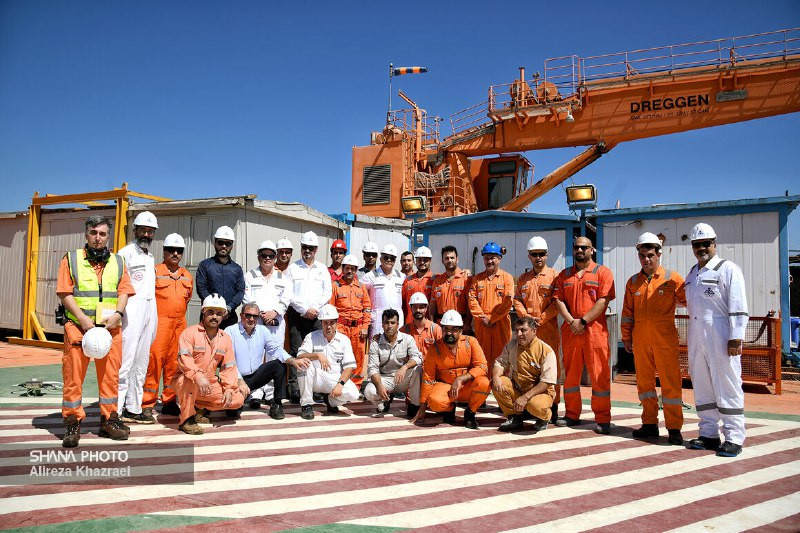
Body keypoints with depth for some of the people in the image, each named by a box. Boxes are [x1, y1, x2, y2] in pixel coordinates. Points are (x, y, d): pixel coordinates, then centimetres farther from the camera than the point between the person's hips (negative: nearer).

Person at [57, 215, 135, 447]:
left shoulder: (118, 262, 13)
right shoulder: (71, 259, 5)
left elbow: (124, 291, 9)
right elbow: (65, 293, -1)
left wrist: (118, 314, -9)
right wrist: (82, 319, -12)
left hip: (110, 328, 2)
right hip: (78, 327, -2)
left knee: (110, 375, 5)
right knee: (73, 375, -1)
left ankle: (109, 420, 17)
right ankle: (73, 424, 10)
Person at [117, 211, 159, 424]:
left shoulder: (150, 257, 21)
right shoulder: (126, 253, -2)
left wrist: (154, 318, 15)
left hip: (150, 311, 8)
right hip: (132, 309, -8)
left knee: (141, 364, 9)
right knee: (125, 362, -11)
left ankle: (133, 409, 16)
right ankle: (115, 412, -8)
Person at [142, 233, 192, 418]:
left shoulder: (187, 276, 14)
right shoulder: (155, 271, -2)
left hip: (180, 323, 5)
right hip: (159, 322, -5)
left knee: (174, 362, 9)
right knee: (155, 359, -8)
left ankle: (169, 401, 18)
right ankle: (147, 404, -1)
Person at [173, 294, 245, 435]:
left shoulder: (225, 338, 7)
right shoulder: (190, 332, -10)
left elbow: (229, 367, 5)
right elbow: (184, 359, -25)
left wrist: (229, 389, -10)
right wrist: (198, 376, -42)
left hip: (211, 385, 5)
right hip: (185, 381, -5)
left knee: (238, 399, -10)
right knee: (191, 380, -40)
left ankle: (199, 407, 9)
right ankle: (186, 420, -20)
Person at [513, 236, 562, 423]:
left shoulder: (554, 276, 1)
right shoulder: (523, 279, 16)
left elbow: (557, 302, -6)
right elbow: (517, 300, 11)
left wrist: (542, 318, -13)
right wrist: (526, 317, -6)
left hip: (549, 329, -4)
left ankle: (553, 406, 4)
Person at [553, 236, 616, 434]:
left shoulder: (603, 272, 2)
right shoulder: (564, 275, 15)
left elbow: (603, 301, -8)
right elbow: (559, 300, 5)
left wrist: (583, 321, -14)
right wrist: (571, 321, -10)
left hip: (595, 330, -4)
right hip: (570, 330, 4)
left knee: (599, 375, -3)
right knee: (570, 374, 9)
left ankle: (603, 420, 4)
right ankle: (572, 415, 19)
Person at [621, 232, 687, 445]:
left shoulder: (672, 279, -1)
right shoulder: (633, 282, 11)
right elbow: (627, 312, 13)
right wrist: (626, 337, 11)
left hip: (665, 338, -4)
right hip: (640, 339, 4)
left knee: (670, 382, -1)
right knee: (644, 381, 10)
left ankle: (674, 428, 8)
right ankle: (649, 423, 21)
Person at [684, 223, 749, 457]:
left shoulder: (728, 269, -3)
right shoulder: (691, 274, 18)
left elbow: (738, 308, -10)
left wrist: (736, 338, -17)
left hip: (720, 336, -7)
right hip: (696, 337, 7)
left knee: (726, 385, -4)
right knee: (702, 387, 10)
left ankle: (733, 438, 4)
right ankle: (709, 434, 19)